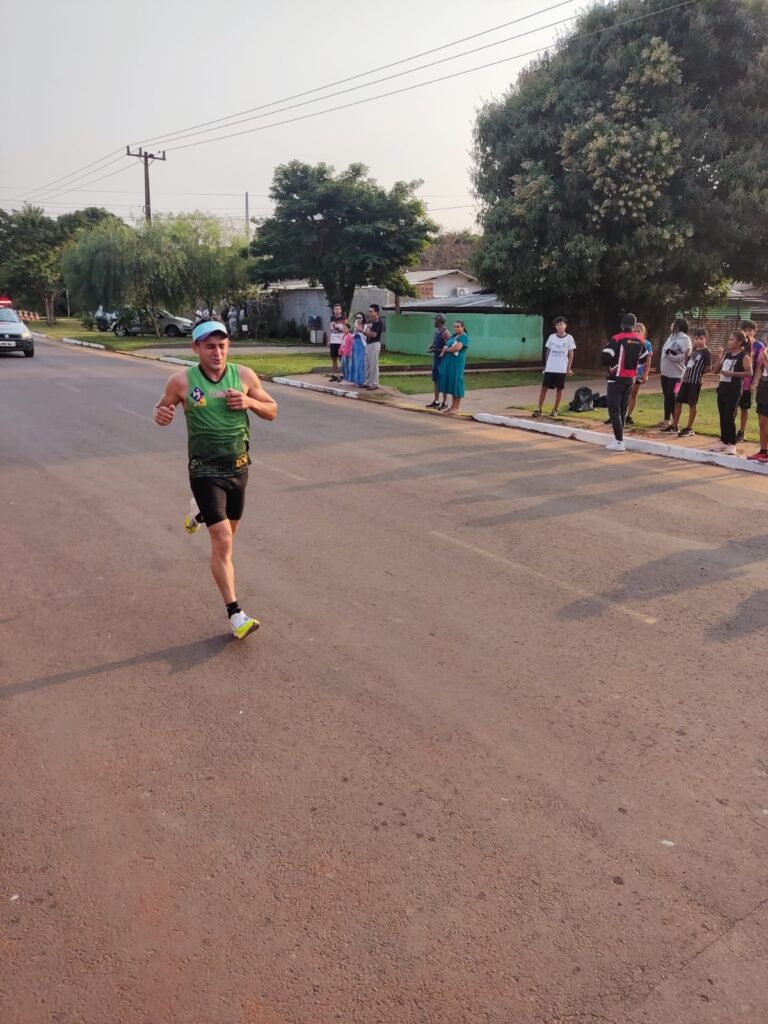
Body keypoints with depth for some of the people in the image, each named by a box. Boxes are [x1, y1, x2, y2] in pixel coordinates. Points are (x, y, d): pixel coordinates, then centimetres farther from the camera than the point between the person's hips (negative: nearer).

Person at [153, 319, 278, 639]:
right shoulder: (181, 381, -10)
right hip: (205, 471, -4)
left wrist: (249, 402, -16)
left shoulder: (244, 375, -4)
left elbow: (272, 411, 5)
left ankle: (198, 513, 58)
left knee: (228, 530, 24)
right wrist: (161, 414, -20)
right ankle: (235, 613, 0)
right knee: (223, 542, -10)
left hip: (238, 467, 4)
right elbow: (162, 407, 5)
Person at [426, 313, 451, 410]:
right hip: (435, 358, 9)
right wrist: (431, 347, 2)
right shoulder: (436, 331, 11)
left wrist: (436, 350, -21)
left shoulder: (445, 332, -16)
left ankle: (445, 403, 3)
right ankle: (436, 401, 22)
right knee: (435, 380, 13)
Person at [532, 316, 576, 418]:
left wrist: (568, 369, -5)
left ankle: (555, 409, 15)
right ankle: (539, 409, 2)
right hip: (549, 368, 2)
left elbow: (571, 355, -1)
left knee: (559, 389, 6)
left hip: (562, 369, -2)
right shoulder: (551, 337, 3)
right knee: (544, 387, -1)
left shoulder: (569, 338, -3)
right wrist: (546, 365, 10)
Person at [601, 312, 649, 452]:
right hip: (630, 379, 6)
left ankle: (619, 442, -14)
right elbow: (644, 359, 16)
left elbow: (606, 357, -16)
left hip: (617, 378, -6)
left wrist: (609, 363, 5)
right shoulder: (640, 340, 4)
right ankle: (618, 437, 24)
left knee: (614, 409, -6)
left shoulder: (617, 339, -13)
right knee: (622, 409, 16)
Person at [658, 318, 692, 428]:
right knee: (667, 396, 16)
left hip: (675, 374, -9)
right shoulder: (672, 336, 14)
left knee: (672, 398, -8)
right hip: (665, 372, 9)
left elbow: (686, 356, -21)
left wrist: (672, 356, -21)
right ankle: (667, 420, 28)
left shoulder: (684, 339, -13)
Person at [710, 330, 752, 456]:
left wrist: (732, 373, -20)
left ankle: (732, 444, -2)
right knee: (722, 417, 10)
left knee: (729, 417, -9)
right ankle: (724, 442, 18)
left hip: (734, 390, -7)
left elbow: (749, 373, -15)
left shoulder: (744, 356, -8)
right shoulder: (727, 354, 12)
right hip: (722, 388, 7)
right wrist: (719, 358, -1)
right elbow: (716, 370, 13)